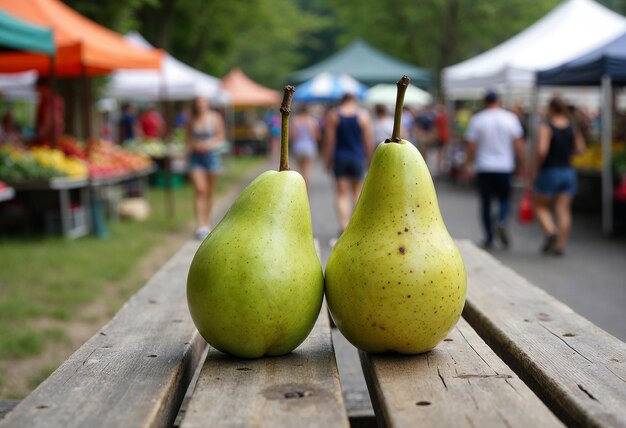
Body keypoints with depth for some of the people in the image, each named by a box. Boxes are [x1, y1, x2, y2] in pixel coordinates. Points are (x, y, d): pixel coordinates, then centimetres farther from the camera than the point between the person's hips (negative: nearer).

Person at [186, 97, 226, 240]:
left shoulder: (215, 118, 1)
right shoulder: (192, 121, 4)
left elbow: (221, 136, 3)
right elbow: (187, 139, 13)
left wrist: (209, 144, -12)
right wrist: (194, 145, -5)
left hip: (211, 154, 0)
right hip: (196, 156, 0)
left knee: (209, 191, 8)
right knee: (199, 189, -13)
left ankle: (207, 223, 22)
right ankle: (200, 225, -16)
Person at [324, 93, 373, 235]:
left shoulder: (333, 115, -1)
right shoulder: (363, 115, 0)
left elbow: (330, 141, -3)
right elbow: (368, 140, 0)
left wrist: (328, 160, 3)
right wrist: (369, 158, 10)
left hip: (339, 158, 0)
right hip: (357, 158, 1)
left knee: (342, 194, 1)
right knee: (357, 192, 13)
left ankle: (344, 226, -9)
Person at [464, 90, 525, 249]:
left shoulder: (476, 119, -1)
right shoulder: (510, 118, 1)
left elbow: (471, 145, -3)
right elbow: (518, 143, 0)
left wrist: (468, 165, 6)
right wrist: (522, 163, 6)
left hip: (484, 168, 0)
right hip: (505, 166, 1)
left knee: (486, 202, 7)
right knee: (504, 199, 13)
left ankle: (489, 238, 7)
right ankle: (502, 222, -16)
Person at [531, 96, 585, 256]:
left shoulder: (546, 126, -12)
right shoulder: (573, 127, 4)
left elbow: (541, 151, -22)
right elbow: (580, 149, 6)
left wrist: (535, 170, -10)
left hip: (549, 171, -5)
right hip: (568, 171, 5)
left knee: (540, 206, 10)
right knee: (563, 209, 5)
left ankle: (550, 231, -13)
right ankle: (560, 245, 3)